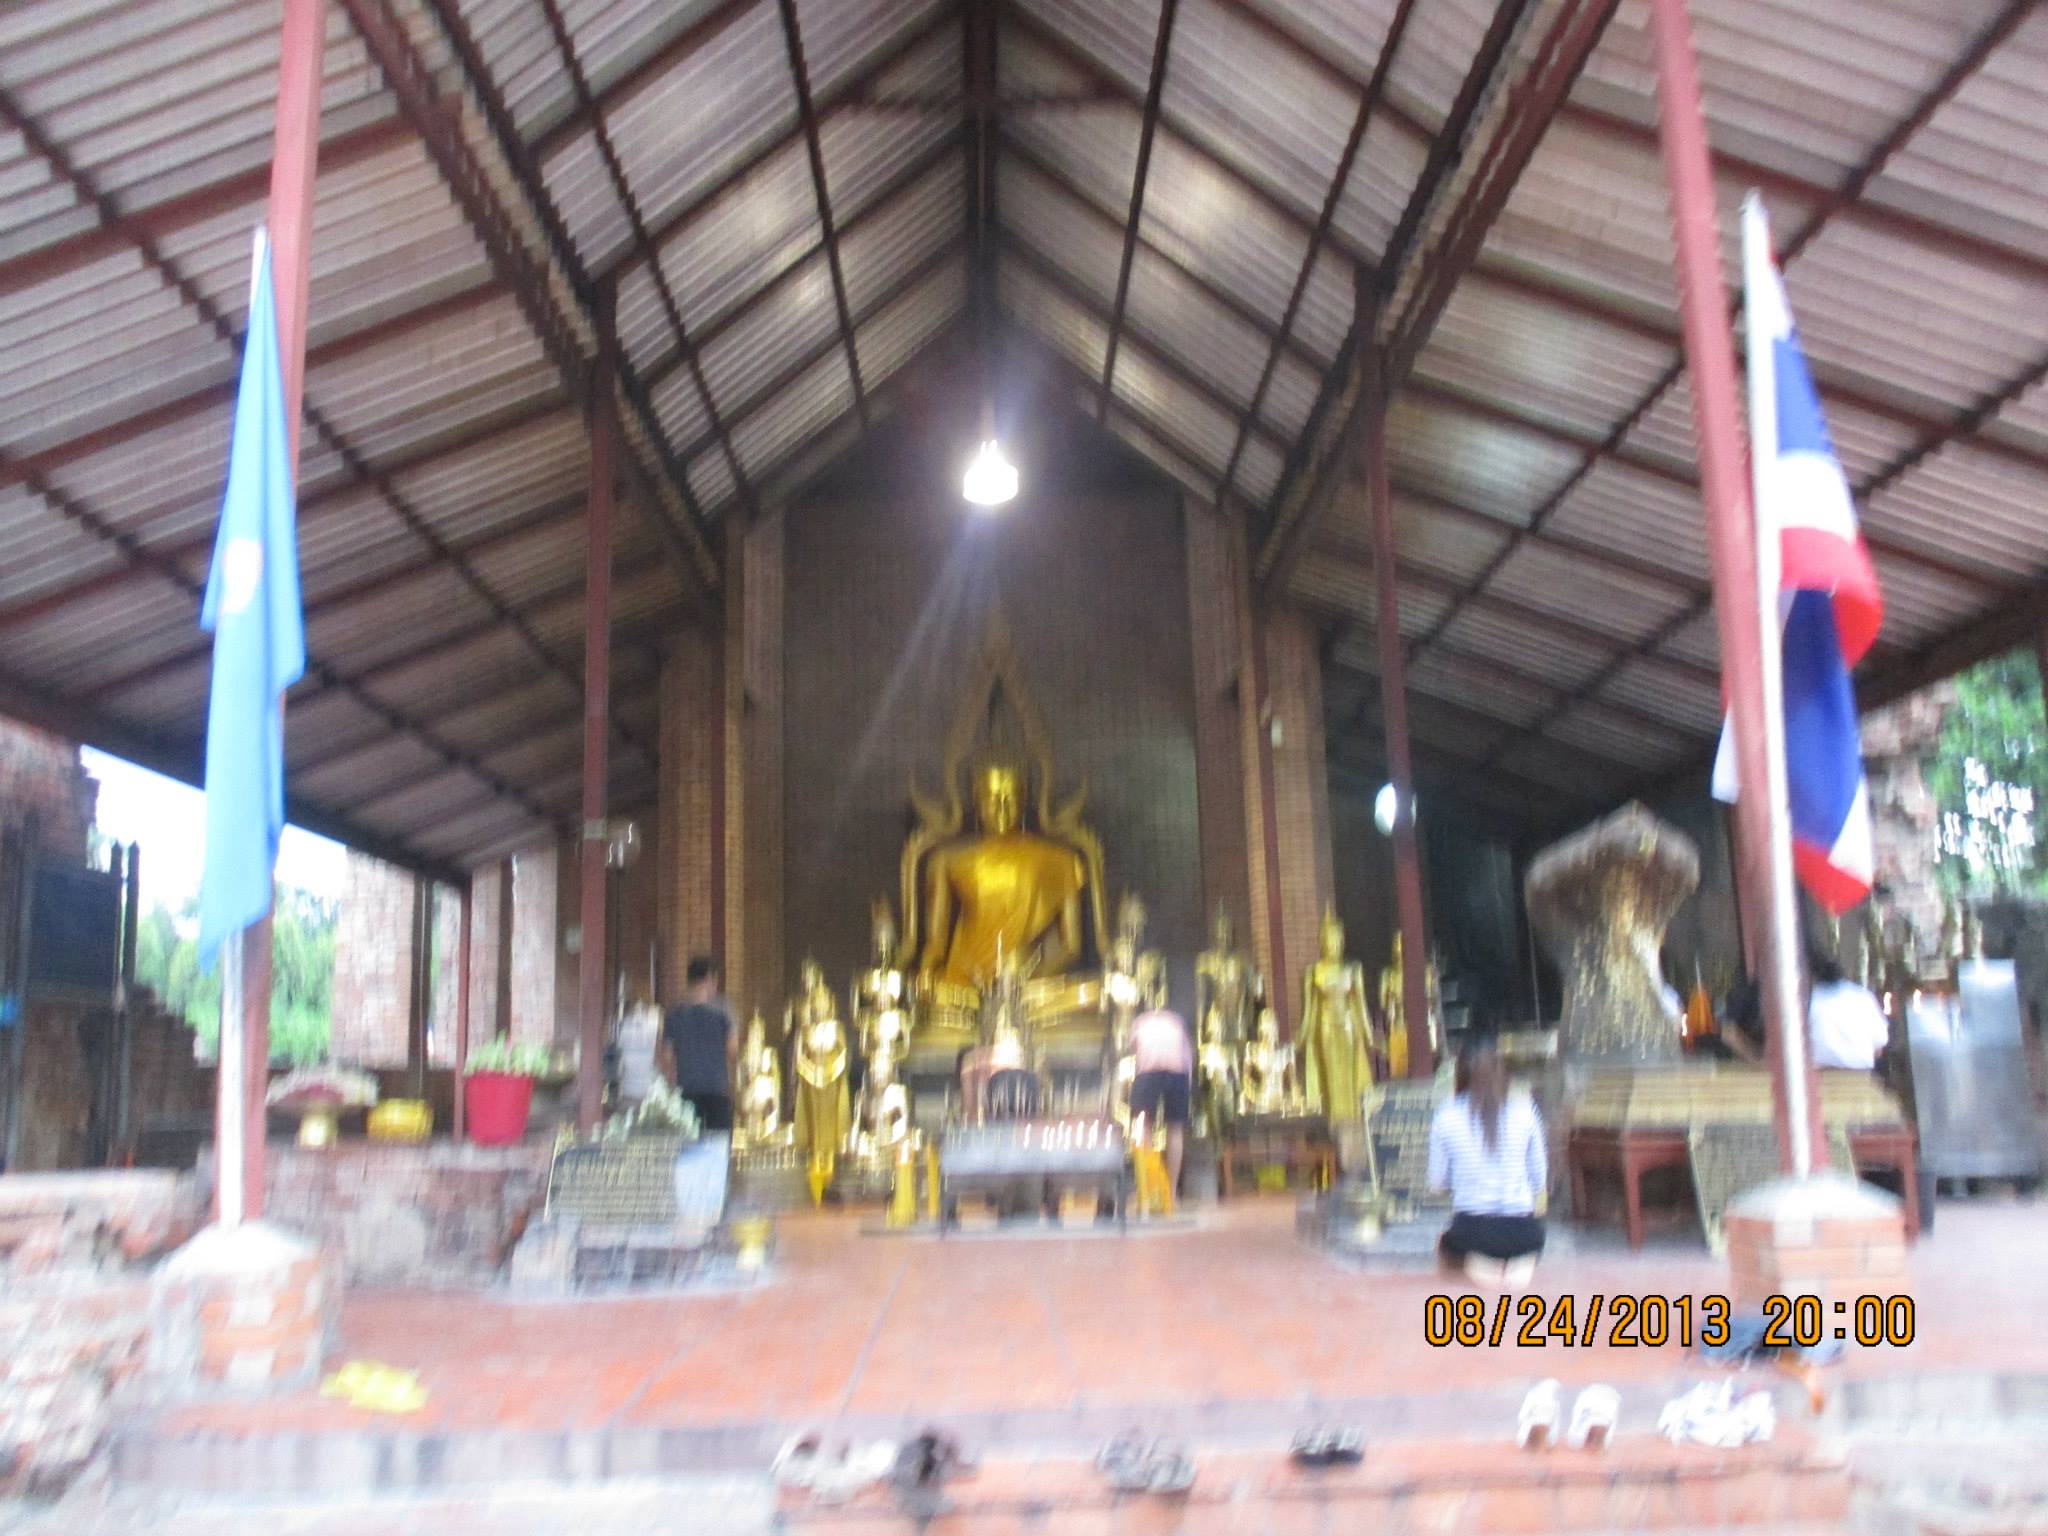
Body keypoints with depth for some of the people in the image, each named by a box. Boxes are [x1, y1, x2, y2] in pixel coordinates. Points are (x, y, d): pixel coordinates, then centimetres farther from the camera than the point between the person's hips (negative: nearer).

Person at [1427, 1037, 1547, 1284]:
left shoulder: (1446, 1117, -7)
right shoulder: (1525, 1111, -5)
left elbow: (1437, 1181, 1)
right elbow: (1539, 1180, 3)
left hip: (1472, 1230, 1)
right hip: (1522, 1232, -1)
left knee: (1445, 1244, 34)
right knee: (1533, 1240, 33)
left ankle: (1475, 1260, 10)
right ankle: (1519, 1261, 7)